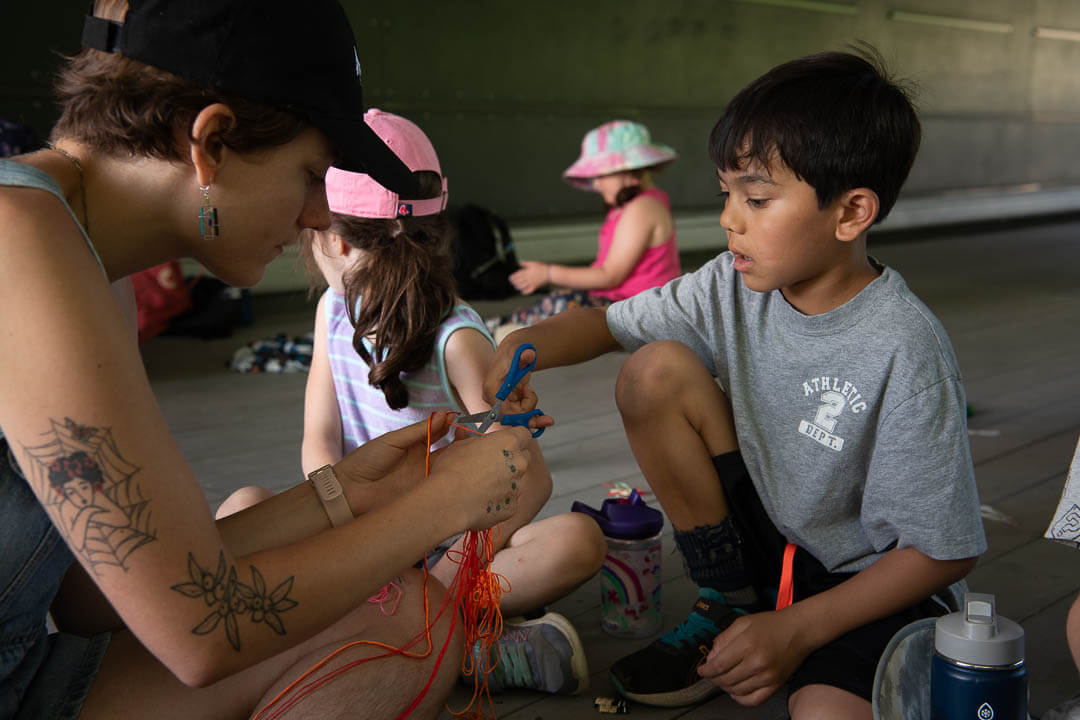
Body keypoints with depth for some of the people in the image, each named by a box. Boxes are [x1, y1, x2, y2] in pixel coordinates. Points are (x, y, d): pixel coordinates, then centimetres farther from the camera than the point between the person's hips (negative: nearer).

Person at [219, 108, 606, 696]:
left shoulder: (455, 338, -15)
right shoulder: (333, 312, 4)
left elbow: (530, 478, -17)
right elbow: (319, 440, 2)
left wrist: (452, 569, -30)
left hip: (456, 538, -4)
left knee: (578, 540, -29)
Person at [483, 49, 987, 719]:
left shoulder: (905, 349, -25)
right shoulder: (734, 285, -10)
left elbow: (944, 551, -19)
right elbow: (607, 321, 1)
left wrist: (797, 629, -21)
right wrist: (525, 345, -21)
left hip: (871, 582, -6)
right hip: (762, 537, 7)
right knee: (656, 370, -13)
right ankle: (729, 608, 2)